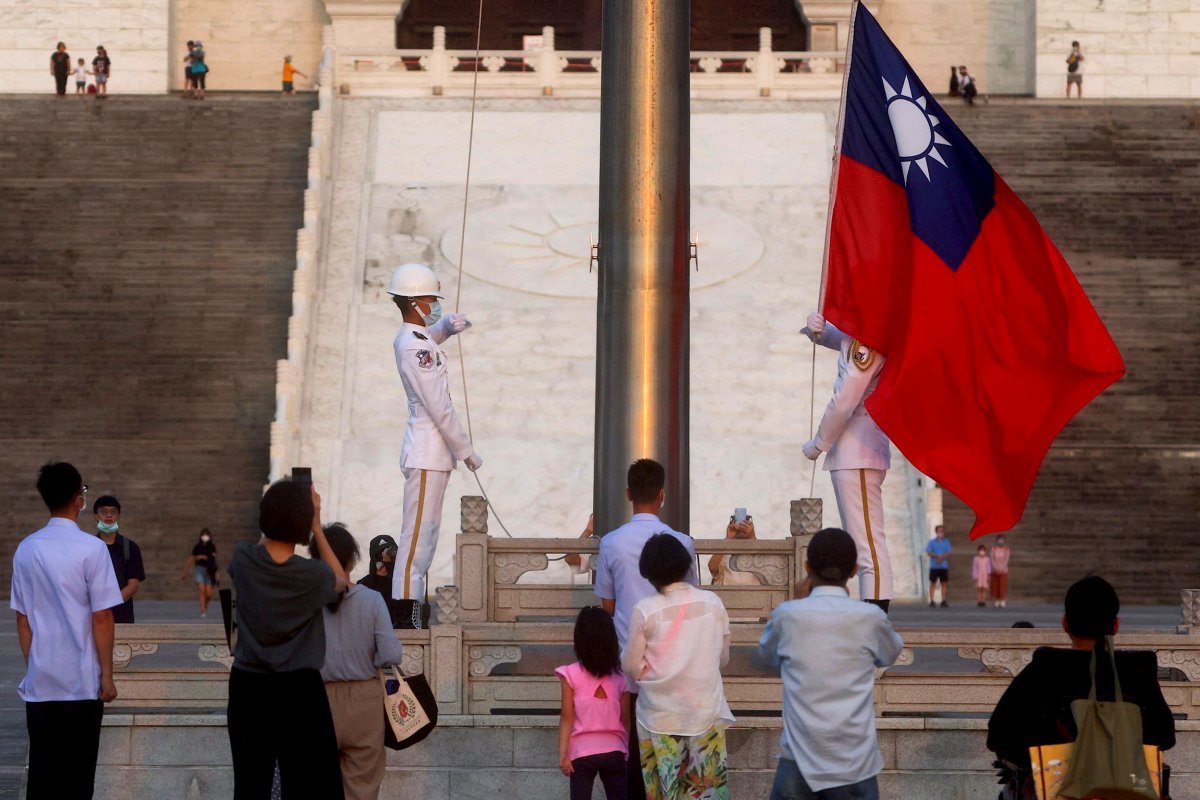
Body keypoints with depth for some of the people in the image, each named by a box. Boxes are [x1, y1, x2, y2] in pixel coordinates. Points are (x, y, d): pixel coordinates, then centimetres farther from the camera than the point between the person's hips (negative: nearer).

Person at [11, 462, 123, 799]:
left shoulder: (25, 549, 4)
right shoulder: (91, 549, -10)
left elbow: (22, 619, 9)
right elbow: (101, 618, -10)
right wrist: (107, 675, -2)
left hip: (39, 682, 4)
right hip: (82, 682, -4)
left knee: (41, 772, 8)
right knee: (77, 773, 3)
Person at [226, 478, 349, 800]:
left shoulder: (242, 559, -5)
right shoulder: (313, 575, -13)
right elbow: (341, 580, 12)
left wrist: (274, 506, 19)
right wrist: (316, 526, 7)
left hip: (247, 688, 4)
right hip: (299, 691, -4)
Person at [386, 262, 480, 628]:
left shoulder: (414, 338, 14)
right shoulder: (416, 348, -16)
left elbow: (431, 336, 42)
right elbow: (439, 407, -18)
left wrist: (448, 326, 18)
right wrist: (467, 451, -12)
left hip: (431, 451, 10)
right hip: (428, 450, -10)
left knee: (426, 530, 12)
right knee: (419, 531, -10)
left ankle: (413, 604, 15)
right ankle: (407, 608, -10)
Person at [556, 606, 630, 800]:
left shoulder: (571, 674, -8)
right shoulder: (619, 676, -1)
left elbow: (567, 717, -7)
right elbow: (625, 719, 5)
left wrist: (562, 753, -4)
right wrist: (626, 750, 17)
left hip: (582, 751, -2)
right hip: (614, 750, 2)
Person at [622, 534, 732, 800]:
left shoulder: (644, 611, -12)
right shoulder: (712, 603, -3)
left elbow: (632, 669, -8)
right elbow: (723, 658, 6)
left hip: (660, 718, -2)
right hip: (706, 713, 2)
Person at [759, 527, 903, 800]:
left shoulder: (787, 615, -5)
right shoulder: (870, 617, -6)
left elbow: (769, 655, 17)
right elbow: (890, 655, 17)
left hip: (799, 760, 0)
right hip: (854, 763, 0)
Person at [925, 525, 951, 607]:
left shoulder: (946, 542, 9)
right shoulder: (932, 542, 5)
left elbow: (948, 553, 2)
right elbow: (928, 552, -3)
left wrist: (941, 558, -16)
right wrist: (938, 556, -17)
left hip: (944, 566, 2)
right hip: (934, 566, -2)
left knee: (944, 583, 2)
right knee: (933, 583, -3)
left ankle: (944, 601, 6)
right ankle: (931, 601, -2)